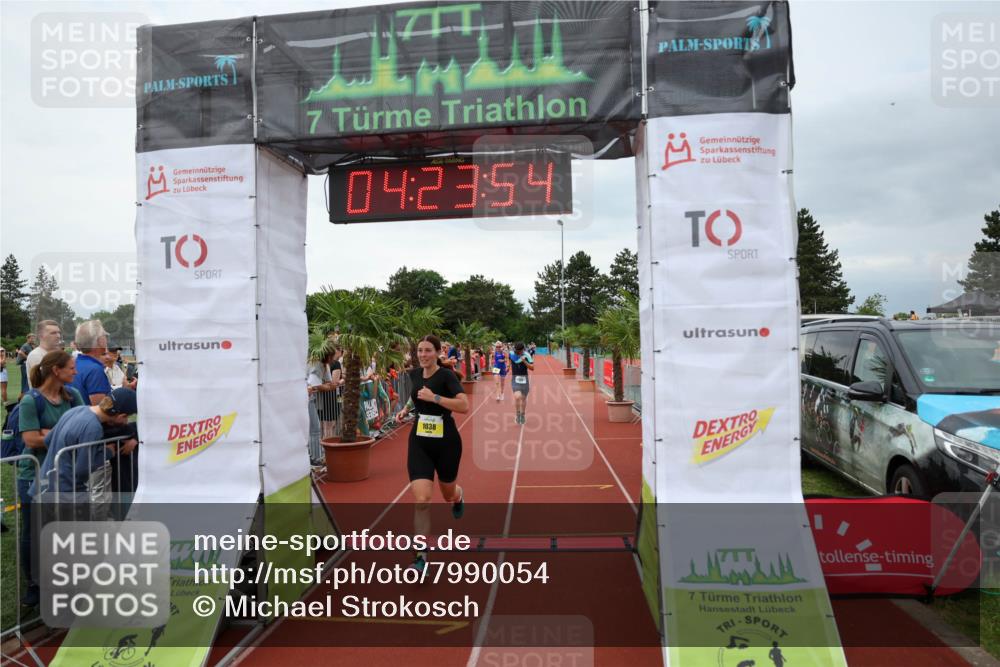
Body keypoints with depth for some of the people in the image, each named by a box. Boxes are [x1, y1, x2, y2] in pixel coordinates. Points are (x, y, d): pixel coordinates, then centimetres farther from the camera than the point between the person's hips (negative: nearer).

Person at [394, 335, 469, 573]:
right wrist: (406, 408, 8)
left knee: (448, 494, 19)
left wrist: (434, 397, -30)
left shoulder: (446, 375, -15)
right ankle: (421, 556, -2)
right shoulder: (414, 374, 2)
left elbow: (464, 405, -26)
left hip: (446, 442, -3)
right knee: (421, 500, -12)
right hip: (419, 442, 3)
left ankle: (458, 496, 59)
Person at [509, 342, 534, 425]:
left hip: (524, 378, 1)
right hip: (515, 378, -1)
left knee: (523, 398, 11)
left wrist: (524, 361, -24)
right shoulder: (511, 354, -5)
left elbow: (532, 368, -12)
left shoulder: (526, 355, -9)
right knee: (517, 396, -20)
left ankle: (522, 415, 33)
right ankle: (517, 414, -1)